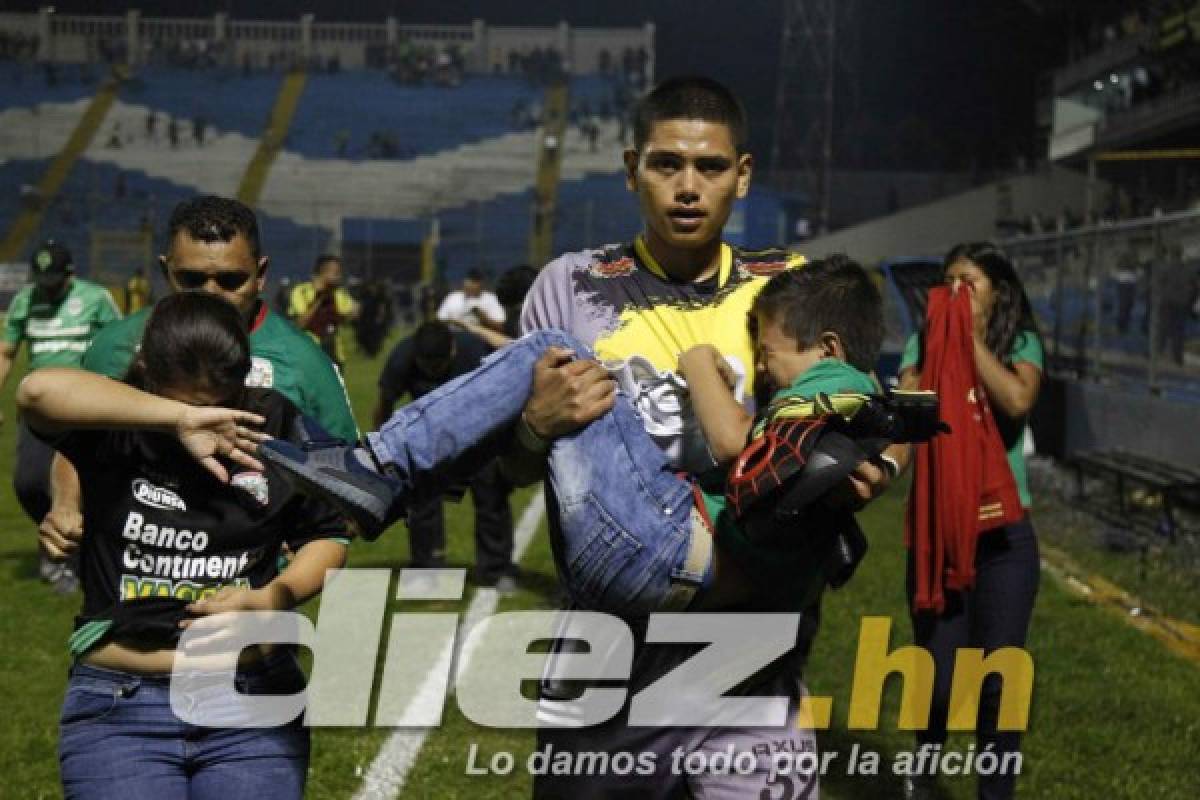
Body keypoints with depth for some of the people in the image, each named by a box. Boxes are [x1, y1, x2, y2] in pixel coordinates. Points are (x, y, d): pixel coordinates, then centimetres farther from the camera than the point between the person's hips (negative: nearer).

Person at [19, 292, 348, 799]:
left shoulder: (274, 424, 1)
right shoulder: (113, 426, -7)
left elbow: (327, 537, 10)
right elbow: (38, 391, -29)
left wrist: (273, 598, -9)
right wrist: (178, 418, -30)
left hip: (254, 702, 2)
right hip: (119, 708, -2)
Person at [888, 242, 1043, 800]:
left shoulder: (1021, 346, 2)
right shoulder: (922, 346, 3)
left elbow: (1017, 401, -19)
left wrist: (972, 338, -12)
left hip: (1004, 532, 0)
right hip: (936, 529, 1)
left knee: (998, 678, -1)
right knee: (937, 676, 2)